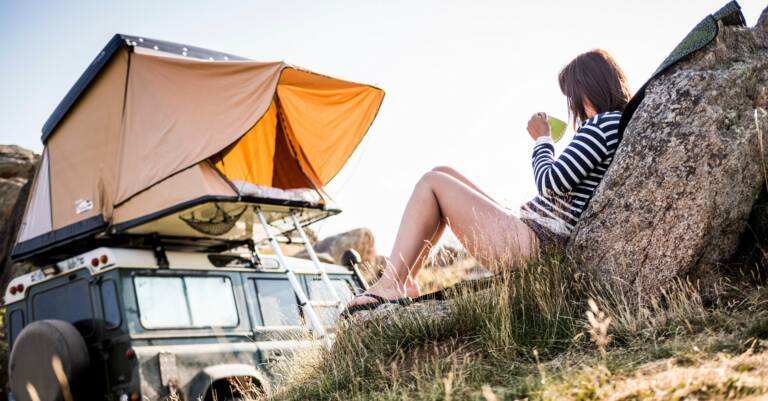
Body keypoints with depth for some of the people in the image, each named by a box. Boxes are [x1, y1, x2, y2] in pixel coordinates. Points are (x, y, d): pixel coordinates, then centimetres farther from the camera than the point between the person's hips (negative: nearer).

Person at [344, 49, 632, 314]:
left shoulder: (605, 123, -12)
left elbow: (550, 183, -18)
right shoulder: (623, 124, 19)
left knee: (432, 183, -3)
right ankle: (402, 284, 8)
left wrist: (543, 139, -1)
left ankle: (391, 285, -7)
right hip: (540, 239, 10)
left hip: (534, 242, -10)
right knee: (443, 174, 16)